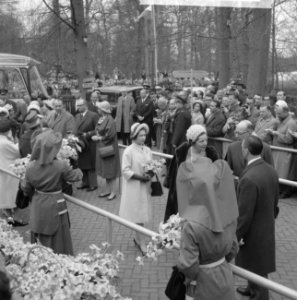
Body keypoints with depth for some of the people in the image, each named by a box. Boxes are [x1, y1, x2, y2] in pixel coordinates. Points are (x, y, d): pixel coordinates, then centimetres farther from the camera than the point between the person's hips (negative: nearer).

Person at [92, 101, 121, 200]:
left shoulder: (110, 120, -18)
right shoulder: (101, 119, 7)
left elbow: (110, 135, -23)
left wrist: (99, 138, -15)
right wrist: (95, 136, -2)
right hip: (102, 147, 9)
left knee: (110, 169, 0)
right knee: (105, 169, 14)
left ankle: (113, 192, 10)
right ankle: (109, 190, 24)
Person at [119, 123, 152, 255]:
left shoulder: (147, 150, 4)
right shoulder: (129, 151, -12)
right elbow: (125, 170, -13)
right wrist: (139, 177, -20)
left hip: (145, 186, 5)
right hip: (134, 187, -5)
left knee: (142, 213, 11)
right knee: (138, 214, 0)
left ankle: (138, 238, 27)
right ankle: (141, 242, 9)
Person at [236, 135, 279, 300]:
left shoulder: (249, 178, -32)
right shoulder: (271, 171, -6)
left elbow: (244, 214, -25)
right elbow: (275, 202, 7)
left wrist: (236, 236, -12)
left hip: (253, 233, -9)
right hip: (266, 228, 9)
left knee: (257, 271, 10)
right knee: (254, 265, 30)